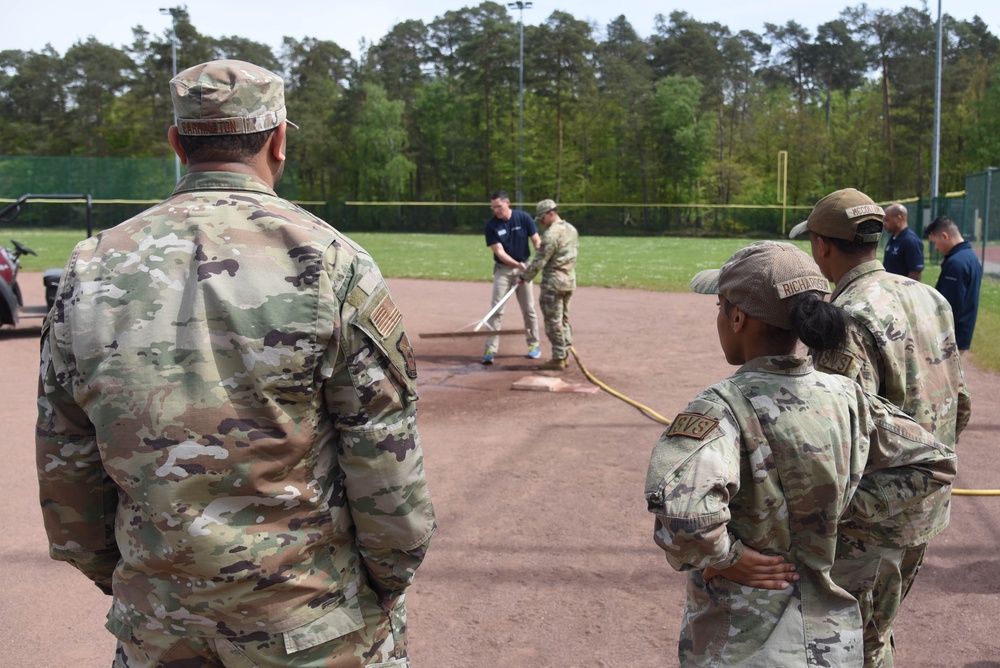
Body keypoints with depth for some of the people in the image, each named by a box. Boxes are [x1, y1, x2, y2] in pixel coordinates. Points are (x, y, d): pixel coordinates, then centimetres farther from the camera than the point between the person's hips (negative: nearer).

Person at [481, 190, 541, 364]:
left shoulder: (523, 218, -8)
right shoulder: (491, 225, -11)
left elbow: (536, 241, -4)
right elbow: (499, 251, -16)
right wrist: (518, 264, -29)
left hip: (523, 268, 1)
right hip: (503, 269, -1)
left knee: (529, 309, 8)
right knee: (497, 309, -7)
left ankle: (533, 344, 24)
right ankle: (491, 349, -5)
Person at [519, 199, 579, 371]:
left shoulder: (551, 233, -18)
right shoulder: (572, 229, 10)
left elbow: (539, 261, -19)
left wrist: (525, 277, -7)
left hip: (553, 282, -9)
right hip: (570, 280, 9)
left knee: (553, 321, -1)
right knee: (563, 319, 16)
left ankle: (558, 359, 2)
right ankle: (565, 355, 20)